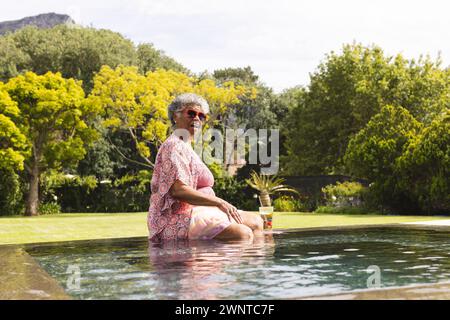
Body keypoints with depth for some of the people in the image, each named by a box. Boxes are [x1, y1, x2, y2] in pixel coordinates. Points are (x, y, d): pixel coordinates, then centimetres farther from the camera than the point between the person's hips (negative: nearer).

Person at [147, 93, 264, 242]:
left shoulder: (185, 147, 23)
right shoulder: (174, 146, -10)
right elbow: (178, 190, -22)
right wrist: (219, 202, -20)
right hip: (178, 221, -11)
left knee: (255, 221, 6)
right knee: (243, 234, -27)